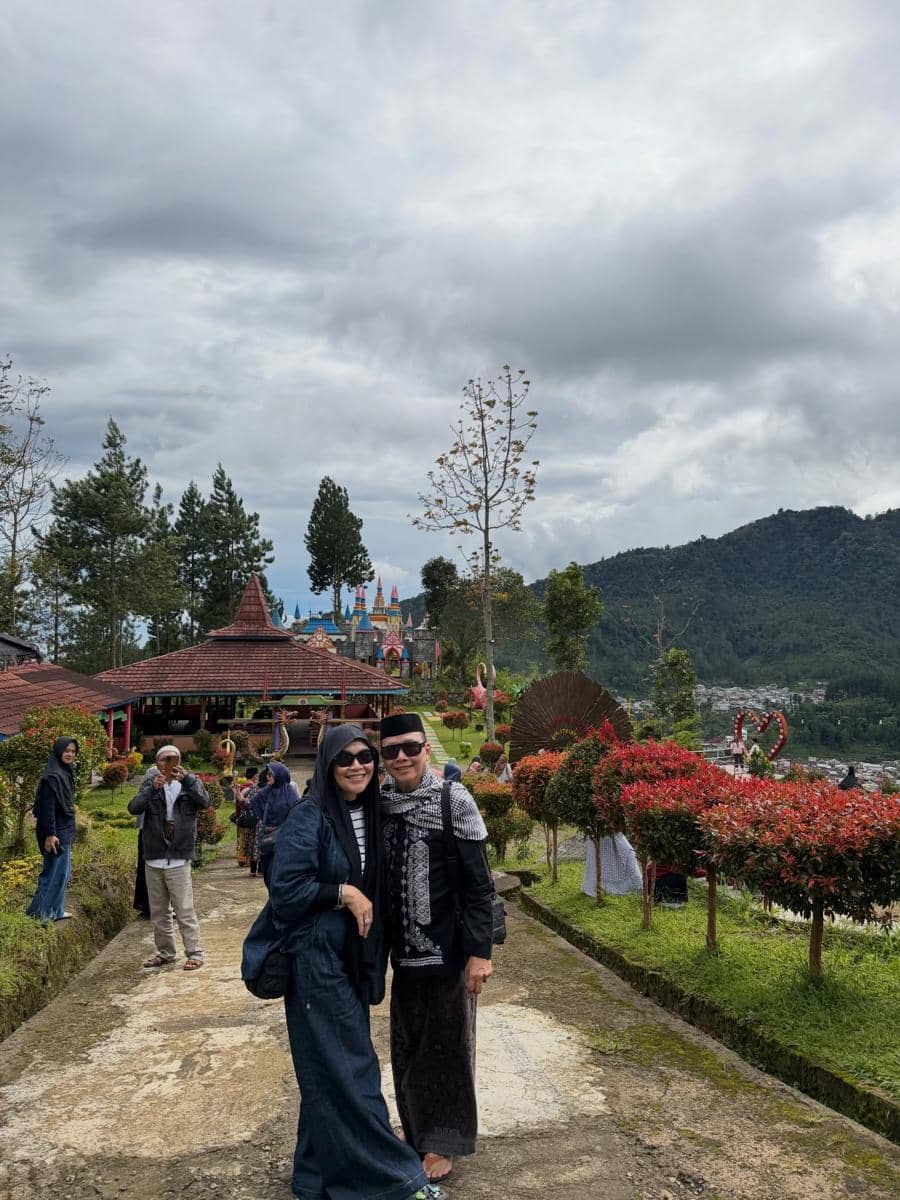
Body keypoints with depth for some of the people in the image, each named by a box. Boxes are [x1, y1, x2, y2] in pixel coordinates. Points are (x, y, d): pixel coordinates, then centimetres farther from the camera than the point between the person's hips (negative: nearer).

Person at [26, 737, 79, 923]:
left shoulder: (65, 772, 10)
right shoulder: (52, 776, -20)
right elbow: (47, 807, -23)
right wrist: (50, 834, -26)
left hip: (64, 831, 10)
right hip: (56, 833, -10)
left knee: (63, 871, 16)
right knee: (54, 872, -3)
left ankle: (56, 911, 25)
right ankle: (39, 913, 6)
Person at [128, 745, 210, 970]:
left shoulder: (189, 783, 0)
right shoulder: (150, 784, 4)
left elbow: (205, 802, -17)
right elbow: (133, 807, -10)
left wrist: (188, 780, -29)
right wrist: (152, 789, -25)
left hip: (179, 860, -3)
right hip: (153, 860, 3)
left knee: (185, 910, -4)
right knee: (158, 912, 14)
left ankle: (195, 953, 3)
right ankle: (165, 952, 26)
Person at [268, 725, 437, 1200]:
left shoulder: (371, 814, 6)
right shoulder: (309, 818, -16)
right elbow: (284, 890, -20)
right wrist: (343, 894, -18)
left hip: (354, 959, 7)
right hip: (317, 960, -7)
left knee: (335, 1072, 16)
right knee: (346, 1071, 0)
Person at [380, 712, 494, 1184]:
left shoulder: (454, 801, -13)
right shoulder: (380, 804, 1)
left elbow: (478, 882, -12)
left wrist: (479, 951, -15)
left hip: (448, 948, -5)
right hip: (403, 949, 5)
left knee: (446, 1041, 9)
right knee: (406, 1043, 15)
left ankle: (443, 1141, 25)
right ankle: (417, 1132, 34)